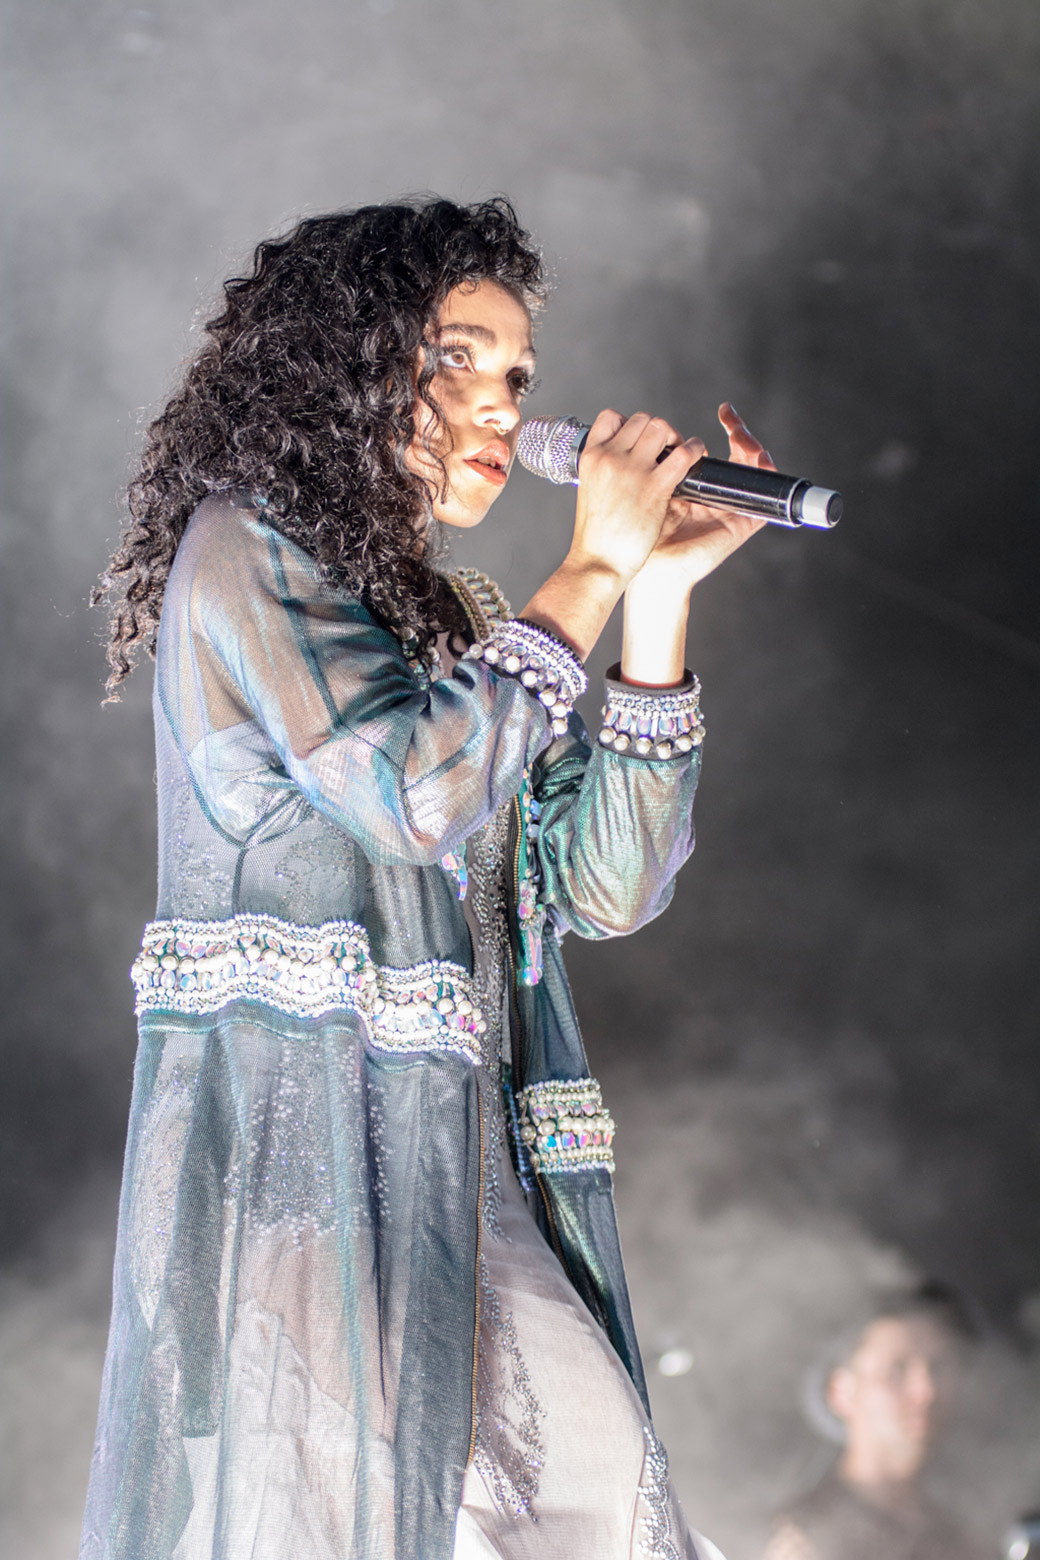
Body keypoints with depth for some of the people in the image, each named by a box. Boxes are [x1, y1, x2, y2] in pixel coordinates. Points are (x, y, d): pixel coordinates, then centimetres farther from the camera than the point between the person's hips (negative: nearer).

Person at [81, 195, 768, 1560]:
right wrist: (596, 568, -4)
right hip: (303, 1156, -7)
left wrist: (663, 594, 6)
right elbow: (421, 790, -14)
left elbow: (605, 886, 11)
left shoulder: (458, 619, 22)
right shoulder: (245, 549, 1)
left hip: (469, 1178, 7)